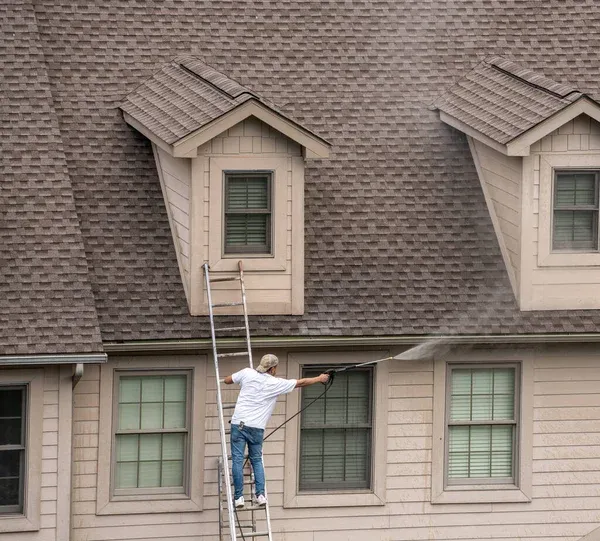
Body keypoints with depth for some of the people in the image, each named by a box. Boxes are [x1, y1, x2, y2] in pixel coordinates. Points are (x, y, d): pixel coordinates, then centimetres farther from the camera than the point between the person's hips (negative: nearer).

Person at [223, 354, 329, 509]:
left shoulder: (247, 373, 3)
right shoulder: (276, 383, 0)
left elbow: (227, 380, 17)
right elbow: (301, 382, 9)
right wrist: (320, 379, 24)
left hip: (239, 423, 0)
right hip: (257, 427, 0)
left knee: (237, 460, 0)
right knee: (257, 460, 13)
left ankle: (239, 497, -4)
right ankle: (260, 494, 2)